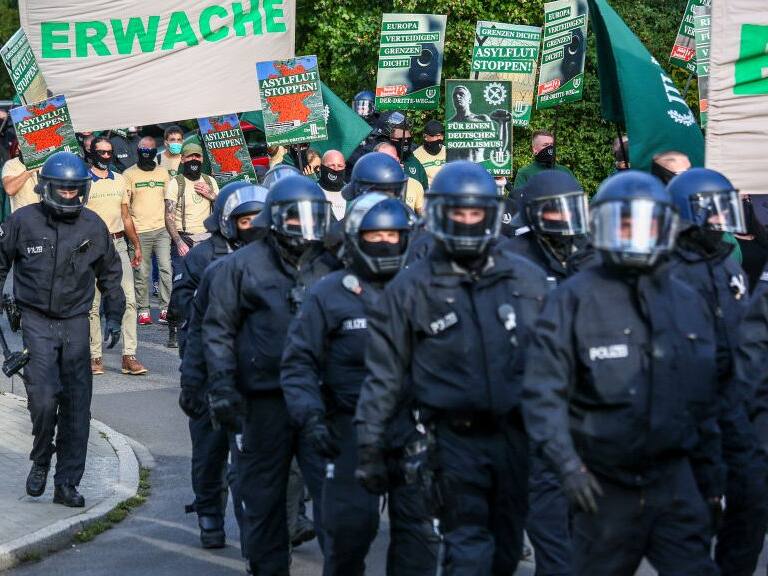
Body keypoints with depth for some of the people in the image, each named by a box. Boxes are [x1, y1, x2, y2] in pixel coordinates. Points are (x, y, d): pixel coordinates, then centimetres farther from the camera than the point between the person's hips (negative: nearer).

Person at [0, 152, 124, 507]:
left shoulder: (93, 226, 3)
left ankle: (67, 484, 11)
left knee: (76, 405, 2)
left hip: (76, 323, 3)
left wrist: (113, 317, 13)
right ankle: (41, 461, 12)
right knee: (44, 399, -16)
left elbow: (109, 274, 17)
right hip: (37, 321, -3)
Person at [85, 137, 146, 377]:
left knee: (129, 300, -4)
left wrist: (137, 246, 19)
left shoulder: (119, 180, 15)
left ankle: (129, 356, -4)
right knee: (92, 304, 0)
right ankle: (95, 357, 7)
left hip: (119, 244, 4)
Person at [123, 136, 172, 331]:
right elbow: (124, 205, 2)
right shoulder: (129, 174, 3)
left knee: (166, 268, -6)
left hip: (162, 229, 2)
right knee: (142, 273, 1)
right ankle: (143, 309, 9)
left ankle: (167, 307, -1)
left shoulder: (163, 172, 14)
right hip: (140, 232, -2)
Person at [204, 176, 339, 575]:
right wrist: (222, 387, -5)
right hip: (265, 401, -1)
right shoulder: (243, 265, 4)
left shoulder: (332, 266, 10)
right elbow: (218, 329, 3)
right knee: (264, 494, 8)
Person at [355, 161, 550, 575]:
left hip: (517, 434, 3)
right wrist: (369, 444, -3)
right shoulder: (410, 288, 0)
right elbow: (384, 374, 1)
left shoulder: (527, 280, 6)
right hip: (455, 438, -3)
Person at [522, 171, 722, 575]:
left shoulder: (688, 302, 10)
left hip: (673, 478, 4)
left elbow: (705, 393, 18)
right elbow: (542, 391, -10)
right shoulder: (575, 299, -6)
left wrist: (711, 461, 15)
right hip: (605, 483, -4)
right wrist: (567, 464, -17)